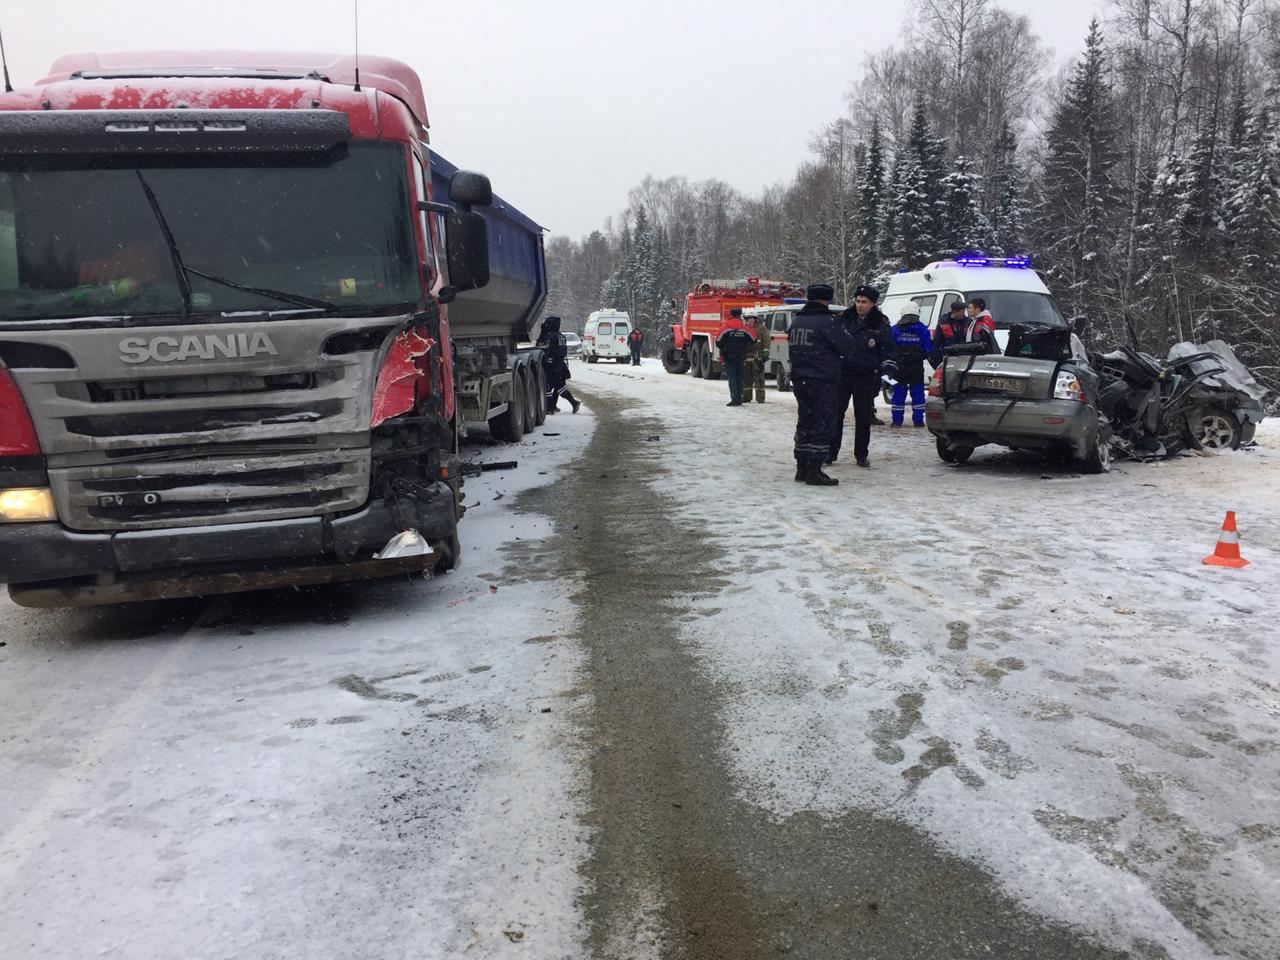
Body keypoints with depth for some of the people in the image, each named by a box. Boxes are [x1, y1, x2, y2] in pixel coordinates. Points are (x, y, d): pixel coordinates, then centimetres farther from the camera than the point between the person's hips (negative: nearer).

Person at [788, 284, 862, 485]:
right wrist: (843, 361, 10)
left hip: (800, 380, 8)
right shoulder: (828, 321, -14)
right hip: (823, 382, -8)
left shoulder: (797, 322, 10)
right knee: (822, 425, -3)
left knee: (804, 423, 15)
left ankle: (802, 468, 19)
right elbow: (849, 348, -10)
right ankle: (814, 471, -4)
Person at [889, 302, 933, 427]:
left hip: (899, 367, 0)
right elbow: (928, 349, -1)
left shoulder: (894, 329, -1)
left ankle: (897, 420, 6)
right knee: (917, 393, 6)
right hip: (917, 367, 0)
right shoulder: (922, 329, -2)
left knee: (898, 394, 6)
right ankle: (918, 420, 6)